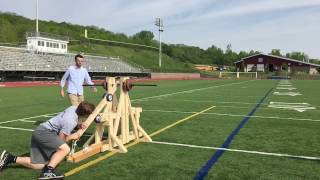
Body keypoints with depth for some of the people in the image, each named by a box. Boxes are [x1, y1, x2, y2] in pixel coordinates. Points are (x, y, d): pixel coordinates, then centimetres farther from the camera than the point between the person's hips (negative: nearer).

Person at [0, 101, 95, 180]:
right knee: (65, 149, -28)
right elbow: (60, 139, -15)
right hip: (43, 132, -9)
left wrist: (79, 124, 1)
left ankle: (10, 158, 14)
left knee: (38, 165, 11)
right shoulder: (70, 122, -24)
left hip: (39, 132, 9)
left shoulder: (74, 108, -1)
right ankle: (47, 171, -28)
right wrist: (72, 136, 0)